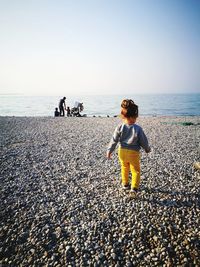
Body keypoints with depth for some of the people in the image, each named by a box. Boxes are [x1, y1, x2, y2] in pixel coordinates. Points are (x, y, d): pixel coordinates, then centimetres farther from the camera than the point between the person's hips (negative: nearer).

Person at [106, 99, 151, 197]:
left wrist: (109, 150, 7)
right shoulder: (138, 129, -14)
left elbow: (114, 140, -5)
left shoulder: (120, 127, -10)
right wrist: (147, 149, 17)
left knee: (124, 168, 26)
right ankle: (134, 188, -2)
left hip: (122, 151, 3)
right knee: (136, 171, 12)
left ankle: (125, 184, 41)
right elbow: (143, 141, -3)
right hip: (134, 153, -3)